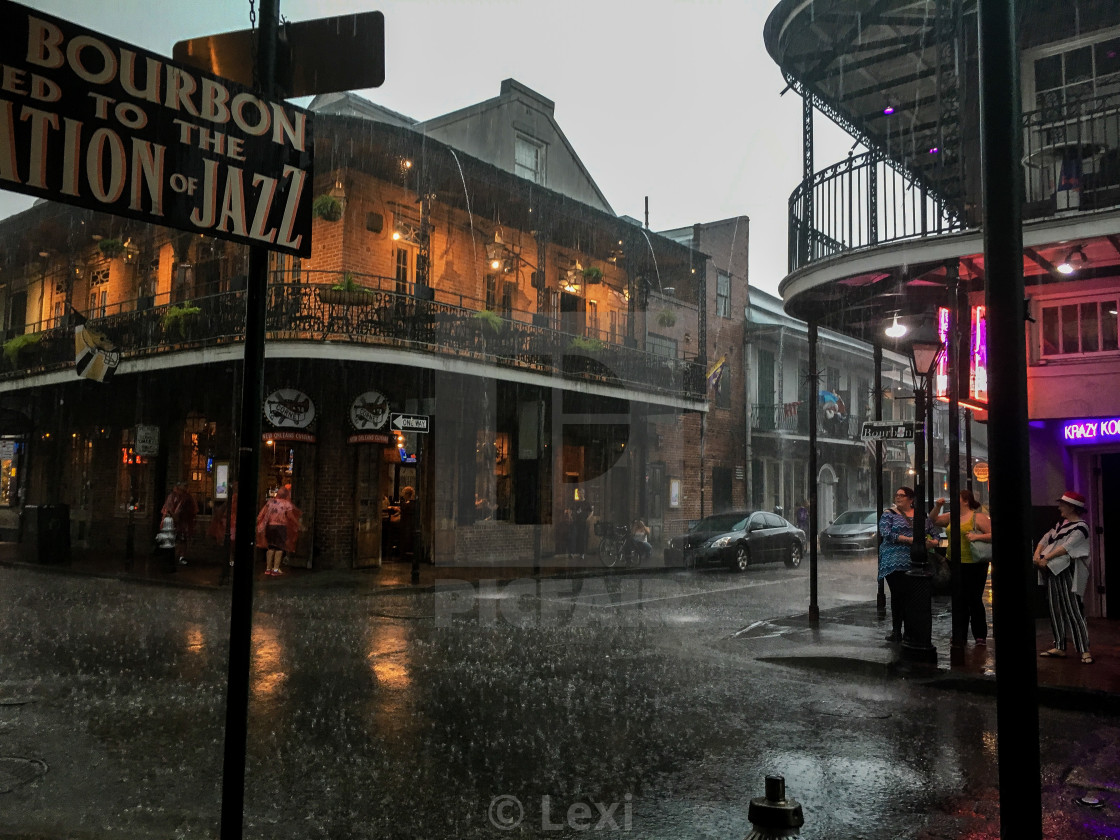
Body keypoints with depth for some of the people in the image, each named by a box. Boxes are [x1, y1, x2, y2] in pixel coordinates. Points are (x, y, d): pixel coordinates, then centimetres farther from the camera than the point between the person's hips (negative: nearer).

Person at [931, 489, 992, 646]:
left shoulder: (978, 517, -6)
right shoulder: (951, 516, 12)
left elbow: (992, 535, -10)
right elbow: (933, 520, 21)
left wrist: (978, 536, -24)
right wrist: (937, 507, 6)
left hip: (974, 566, -5)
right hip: (955, 566, 5)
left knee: (974, 600, 3)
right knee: (958, 601, 8)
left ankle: (980, 636, 19)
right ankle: (959, 637, 13)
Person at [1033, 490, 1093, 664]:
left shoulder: (1080, 527, -8)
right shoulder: (1061, 524, 18)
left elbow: (1067, 547, -18)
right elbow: (1046, 538, 14)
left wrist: (1046, 558, -18)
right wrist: (1037, 553, -4)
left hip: (1067, 573, -9)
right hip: (1052, 572, 9)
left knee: (1072, 610, -10)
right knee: (1055, 610, 10)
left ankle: (1084, 650, -6)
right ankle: (1059, 647, 16)